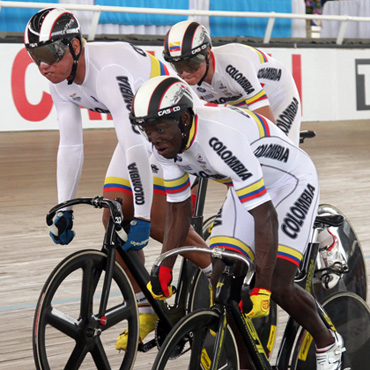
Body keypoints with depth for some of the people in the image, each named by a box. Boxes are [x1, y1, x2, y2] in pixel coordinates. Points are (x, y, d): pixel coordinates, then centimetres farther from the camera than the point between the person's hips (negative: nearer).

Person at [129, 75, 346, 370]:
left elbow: (266, 216, -38)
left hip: (292, 183, -7)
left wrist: (261, 289, -38)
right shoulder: (167, 144, -15)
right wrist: (162, 273, -6)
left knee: (278, 286, -15)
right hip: (244, 188, 7)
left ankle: (328, 343, 13)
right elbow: (179, 212, -2)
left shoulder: (221, 138, -40)